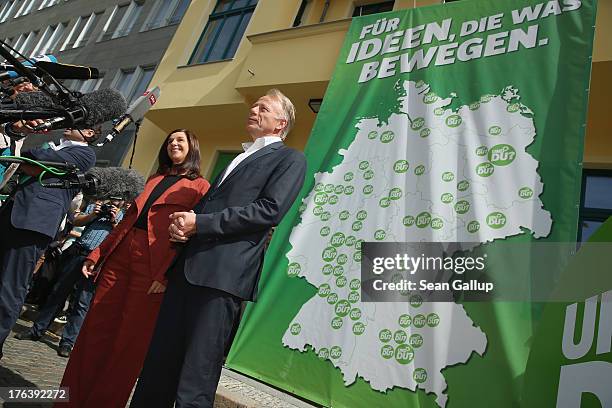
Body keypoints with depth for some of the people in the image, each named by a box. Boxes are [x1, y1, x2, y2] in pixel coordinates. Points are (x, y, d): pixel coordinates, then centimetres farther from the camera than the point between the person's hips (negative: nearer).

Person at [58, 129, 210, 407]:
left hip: (154, 266, -5)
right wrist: (97, 254, 16)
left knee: (130, 339, 2)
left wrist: (166, 274, -19)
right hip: (120, 256, 6)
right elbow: (127, 220, 21)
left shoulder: (199, 186, 1)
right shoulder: (154, 180, 20)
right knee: (97, 328, 9)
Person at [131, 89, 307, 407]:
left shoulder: (290, 159, 3)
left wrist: (198, 222, -12)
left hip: (223, 273, -7)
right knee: (159, 365, 13)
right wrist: (184, 223, 5)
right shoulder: (240, 158, 27)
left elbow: (270, 210, -12)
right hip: (188, 268, 8)